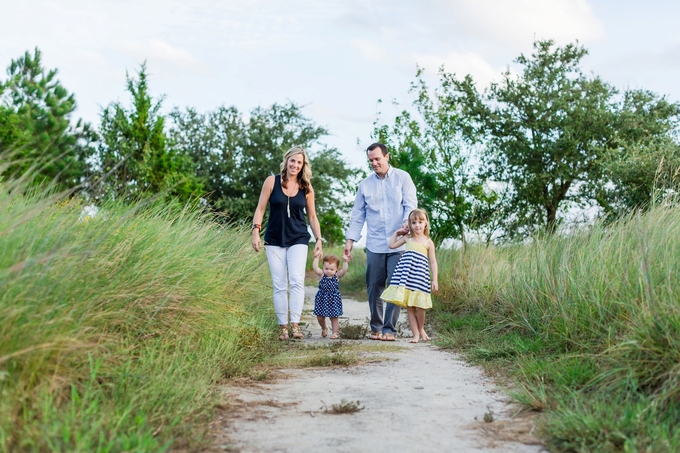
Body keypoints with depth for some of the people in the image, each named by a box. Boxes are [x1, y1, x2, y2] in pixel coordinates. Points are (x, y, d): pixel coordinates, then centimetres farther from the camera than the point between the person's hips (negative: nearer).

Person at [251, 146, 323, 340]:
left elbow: (312, 217, 9)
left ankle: (295, 324, -14)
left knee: (297, 280, -16)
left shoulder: (306, 188, 3)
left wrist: (319, 239, 2)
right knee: (279, 285, 0)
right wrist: (255, 232, -8)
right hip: (274, 240, 0)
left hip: (298, 239, 0)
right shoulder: (272, 181, -1)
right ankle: (283, 327, 5)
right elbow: (260, 208, 1)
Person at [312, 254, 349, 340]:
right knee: (320, 317, 8)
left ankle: (335, 332, 19)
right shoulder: (322, 274, -3)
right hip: (322, 299, 2)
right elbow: (315, 267, -15)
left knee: (334, 317, 5)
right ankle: (324, 328, 37)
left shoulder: (337, 276, -5)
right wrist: (316, 258, -21)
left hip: (333, 299, -2)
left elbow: (344, 270, -20)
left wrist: (345, 261, -30)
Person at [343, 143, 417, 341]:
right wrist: (350, 240, 6)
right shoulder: (365, 184, 11)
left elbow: (411, 205, -3)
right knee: (374, 287, 4)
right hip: (374, 245, 3)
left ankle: (389, 329, 2)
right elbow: (358, 215, 13)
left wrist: (407, 223, -22)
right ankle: (376, 327, 15)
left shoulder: (402, 178, 4)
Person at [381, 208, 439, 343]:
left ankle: (421, 329, 23)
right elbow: (391, 245, 18)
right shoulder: (407, 238, 10)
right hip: (406, 278, 2)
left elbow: (433, 262, 3)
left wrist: (435, 280, -3)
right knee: (409, 307, 2)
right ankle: (416, 334, 9)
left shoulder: (428, 242, 3)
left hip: (420, 278, -2)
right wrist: (396, 233, 15)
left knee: (419, 306, -4)